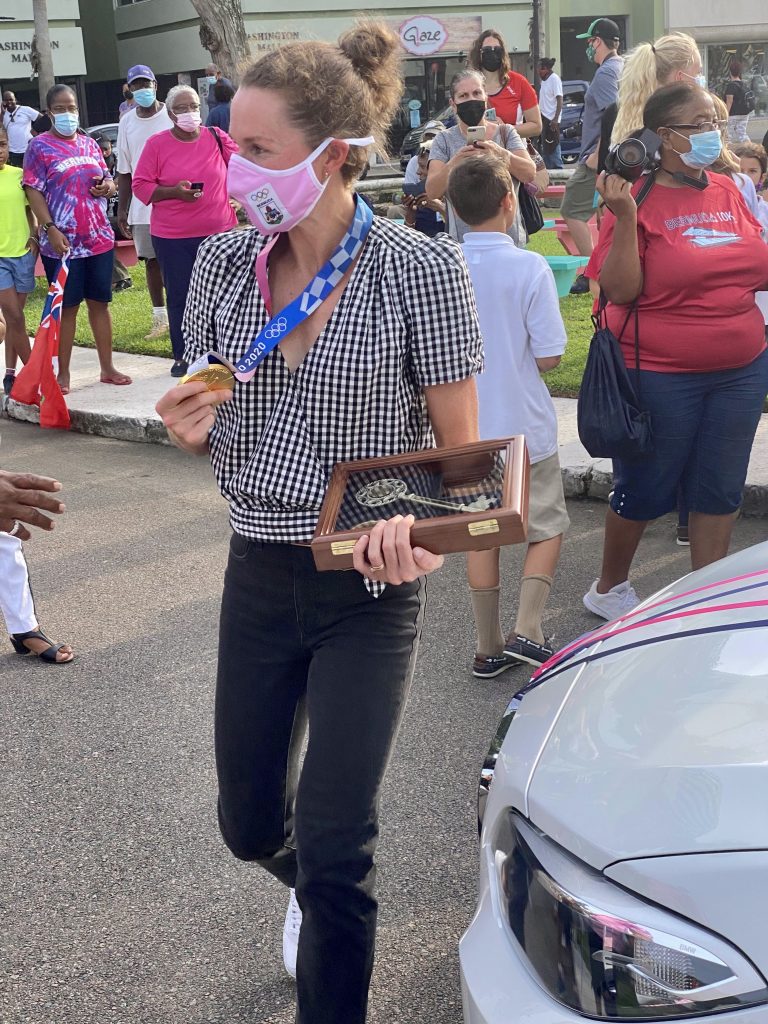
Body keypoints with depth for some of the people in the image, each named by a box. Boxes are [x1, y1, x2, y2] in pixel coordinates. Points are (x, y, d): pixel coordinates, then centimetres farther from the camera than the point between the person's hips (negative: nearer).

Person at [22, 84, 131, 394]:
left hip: (99, 238, 5)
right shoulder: (40, 146, -4)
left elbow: (108, 180, 22)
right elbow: (34, 191, -9)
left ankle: (107, 368, 17)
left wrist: (107, 186, -3)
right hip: (62, 242, -5)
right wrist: (50, 229, -19)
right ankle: (63, 373, 10)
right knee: (66, 307, 2)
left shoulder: (90, 144, 12)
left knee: (100, 302, 10)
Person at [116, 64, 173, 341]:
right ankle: (160, 317, 18)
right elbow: (124, 170, 12)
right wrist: (122, 209, 9)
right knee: (152, 260, 9)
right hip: (141, 205, 4)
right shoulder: (127, 122, 8)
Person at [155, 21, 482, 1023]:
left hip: (369, 590, -4)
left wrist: (416, 522, -28)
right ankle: (312, 888, 55)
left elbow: (460, 449, -7)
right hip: (258, 575, 5)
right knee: (249, 824, 18)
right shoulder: (223, 263, -1)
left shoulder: (421, 269, -14)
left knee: (334, 849, -5)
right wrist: (194, 427, -13)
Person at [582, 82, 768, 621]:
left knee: (720, 492, 12)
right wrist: (624, 216, -24)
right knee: (646, 491, 10)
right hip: (661, 375, -5)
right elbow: (620, 290, -17)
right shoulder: (636, 198, -11)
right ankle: (609, 588, 33)